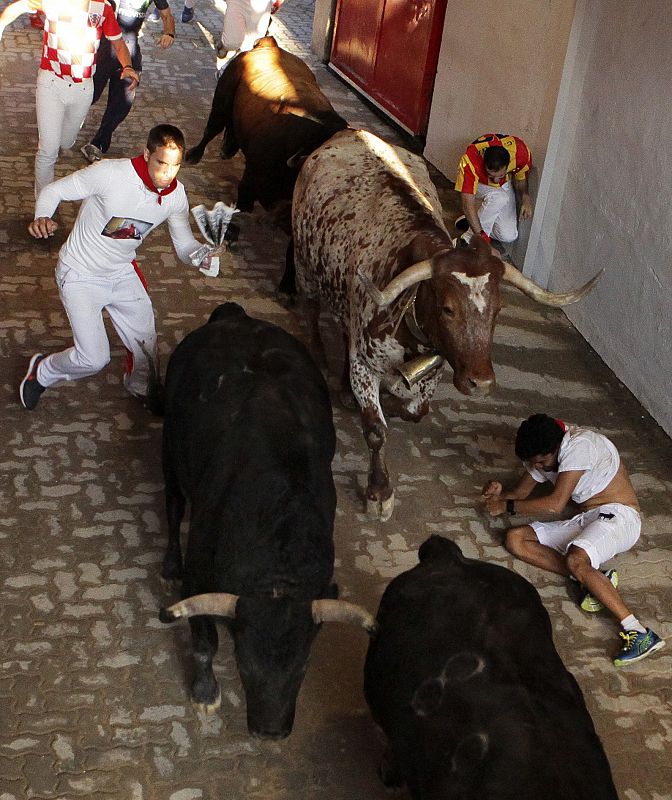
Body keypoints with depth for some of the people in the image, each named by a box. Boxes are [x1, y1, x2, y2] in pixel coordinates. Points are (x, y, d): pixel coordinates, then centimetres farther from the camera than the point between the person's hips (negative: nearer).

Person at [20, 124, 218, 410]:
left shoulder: (176, 195, -12)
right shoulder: (109, 173, -29)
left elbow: (185, 244, -4)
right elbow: (53, 191, -18)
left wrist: (203, 255, -28)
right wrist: (42, 218, -40)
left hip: (122, 273, 5)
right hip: (81, 276, -5)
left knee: (146, 344, 12)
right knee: (94, 358, -13)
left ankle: (140, 386, 48)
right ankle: (42, 371, 20)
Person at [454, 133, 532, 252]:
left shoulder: (521, 152, -32)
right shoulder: (470, 161, -40)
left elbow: (521, 179, -10)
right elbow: (467, 205, -39)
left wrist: (525, 197, -30)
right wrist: (481, 234, -43)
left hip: (505, 185, 3)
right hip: (478, 183, -3)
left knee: (509, 236, -13)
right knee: (499, 198, -38)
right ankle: (470, 237, -20)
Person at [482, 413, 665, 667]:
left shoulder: (579, 444, -20)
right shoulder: (541, 452, 8)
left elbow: (556, 503, -25)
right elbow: (520, 494, 16)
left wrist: (506, 506, -16)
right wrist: (500, 493, -8)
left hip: (617, 516, -9)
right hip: (586, 522, 9)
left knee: (575, 560, -37)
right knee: (515, 539, -8)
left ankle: (640, 633, -34)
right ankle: (596, 579, -17)